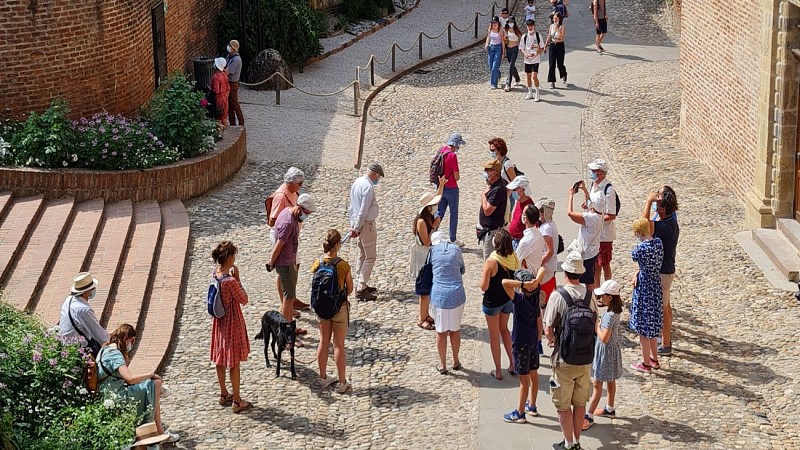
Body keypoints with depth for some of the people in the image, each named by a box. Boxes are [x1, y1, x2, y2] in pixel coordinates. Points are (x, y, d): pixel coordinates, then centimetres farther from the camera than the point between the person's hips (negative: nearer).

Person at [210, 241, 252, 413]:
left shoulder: (214, 273, -6)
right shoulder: (230, 281, -31)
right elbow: (244, 300, -17)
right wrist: (237, 278, -18)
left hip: (219, 321, 8)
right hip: (232, 322, -8)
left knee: (220, 359, 20)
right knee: (234, 362, 5)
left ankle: (223, 394, 35)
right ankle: (237, 401, 15)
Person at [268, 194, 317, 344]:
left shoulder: (289, 212, 4)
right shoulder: (288, 223, -28)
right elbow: (278, 246, -21)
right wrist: (271, 264, -9)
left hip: (290, 261, 10)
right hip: (285, 264, -10)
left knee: (290, 296, 19)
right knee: (289, 298, -3)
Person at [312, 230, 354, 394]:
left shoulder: (318, 263, -10)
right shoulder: (343, 265, -20)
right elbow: (350, 289, -8)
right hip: (339, 307, -4)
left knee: (324, 342, 17)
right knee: (339, 345, 5)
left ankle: (323, 378, 28)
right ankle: (342, 383, 13)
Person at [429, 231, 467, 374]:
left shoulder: (432, 251, 0)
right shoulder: (456, 249, 3)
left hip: (439, 295, -1)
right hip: (457, 294, 1)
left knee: (441, 331, 11)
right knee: (455, 330, 17)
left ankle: (442, 365, 20)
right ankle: (456, 362, 30)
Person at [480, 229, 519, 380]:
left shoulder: (491, 262, -28)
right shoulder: (513, 258, -12)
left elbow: (483, 287, -23)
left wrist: (483, 274, -4)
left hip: (492, 302, -5)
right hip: (508, 299, 5)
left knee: (494, 335, 13)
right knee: (504, 329, 28)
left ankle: (498, 371, 22)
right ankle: (513, 364, 29)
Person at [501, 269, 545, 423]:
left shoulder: (519, 299, -23)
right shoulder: (535, 298, -4)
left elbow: (505, 282, -34)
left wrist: (523, 284, -33)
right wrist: (536, 282, -10)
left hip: (521, 343, -7)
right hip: (533, 340, 7)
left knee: (524, 379, 0)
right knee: (533, 374, 18)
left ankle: (520, 413, 10)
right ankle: (532, 406, 33)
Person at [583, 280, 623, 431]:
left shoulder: (610, 316, -30)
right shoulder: (615, 310, -3)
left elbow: (604, 339, -32)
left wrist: (597, 326, -17)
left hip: (606, 350, -9)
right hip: (612, 349, 9)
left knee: (597, 383, -3)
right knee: (610, 380, 23)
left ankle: (589, 416, 2)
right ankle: (609, 408, 38)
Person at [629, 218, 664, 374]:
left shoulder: (642, 247, -25)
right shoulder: (658, 242, -2)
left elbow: (634, 256, -3)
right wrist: (637, 273, 1)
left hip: (644, 288, -8)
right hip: (656, 285, 8)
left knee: (643, 327, 6)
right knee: (652, 325, 22)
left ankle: (646, 363, 16)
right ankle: (654, 359, 33)